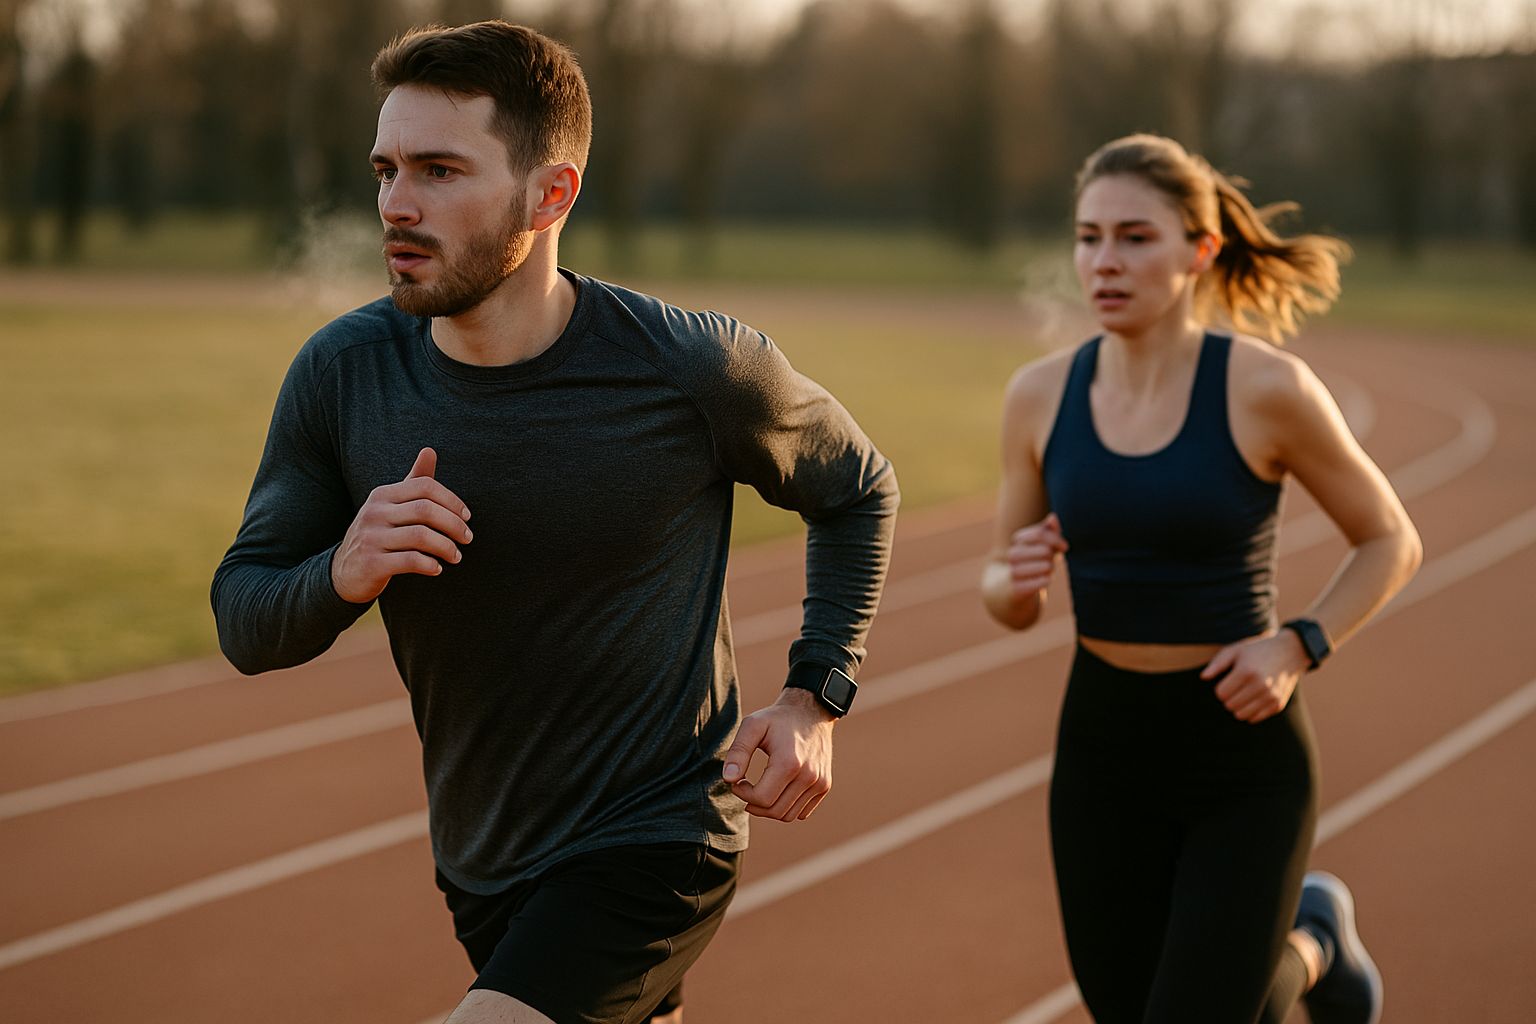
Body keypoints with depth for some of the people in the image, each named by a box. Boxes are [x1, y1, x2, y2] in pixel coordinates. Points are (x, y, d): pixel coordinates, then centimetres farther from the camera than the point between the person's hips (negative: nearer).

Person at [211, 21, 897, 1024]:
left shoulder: (695, 368, -17)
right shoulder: (341, 375, -11)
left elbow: (857, 487, 3)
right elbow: (243, 619, -4)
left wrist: (816, 698, -7)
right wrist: (341, 575, -26)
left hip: (655, 840, -5)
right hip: (480, 860, 5)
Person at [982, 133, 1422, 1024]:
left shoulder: (1267, 385, -15)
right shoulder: (1041, 395, -3)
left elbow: (1392, 542, -1)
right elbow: (1010, 604, 6)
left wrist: (1297, 649, -17)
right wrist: (1018, 581, -18)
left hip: (1245, 758, -4)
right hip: (1105, 752, 4)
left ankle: (1312, 938, 27)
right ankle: (1300, 951, 43)